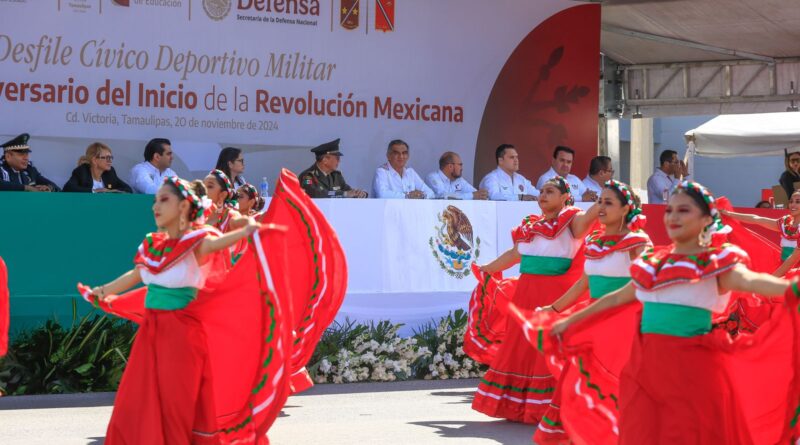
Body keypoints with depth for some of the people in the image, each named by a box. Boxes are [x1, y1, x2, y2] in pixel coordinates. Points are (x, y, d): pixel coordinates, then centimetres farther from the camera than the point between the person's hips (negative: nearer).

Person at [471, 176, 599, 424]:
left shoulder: (571, 222, -4)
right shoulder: (531, 226, 16)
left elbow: (589, 216, -24)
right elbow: (515, 253, 27)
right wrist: (487, 269, 35)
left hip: (555, 296, -7)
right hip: (527, 294, 7)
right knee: (522, 349, 9)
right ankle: (519, 406, 17)